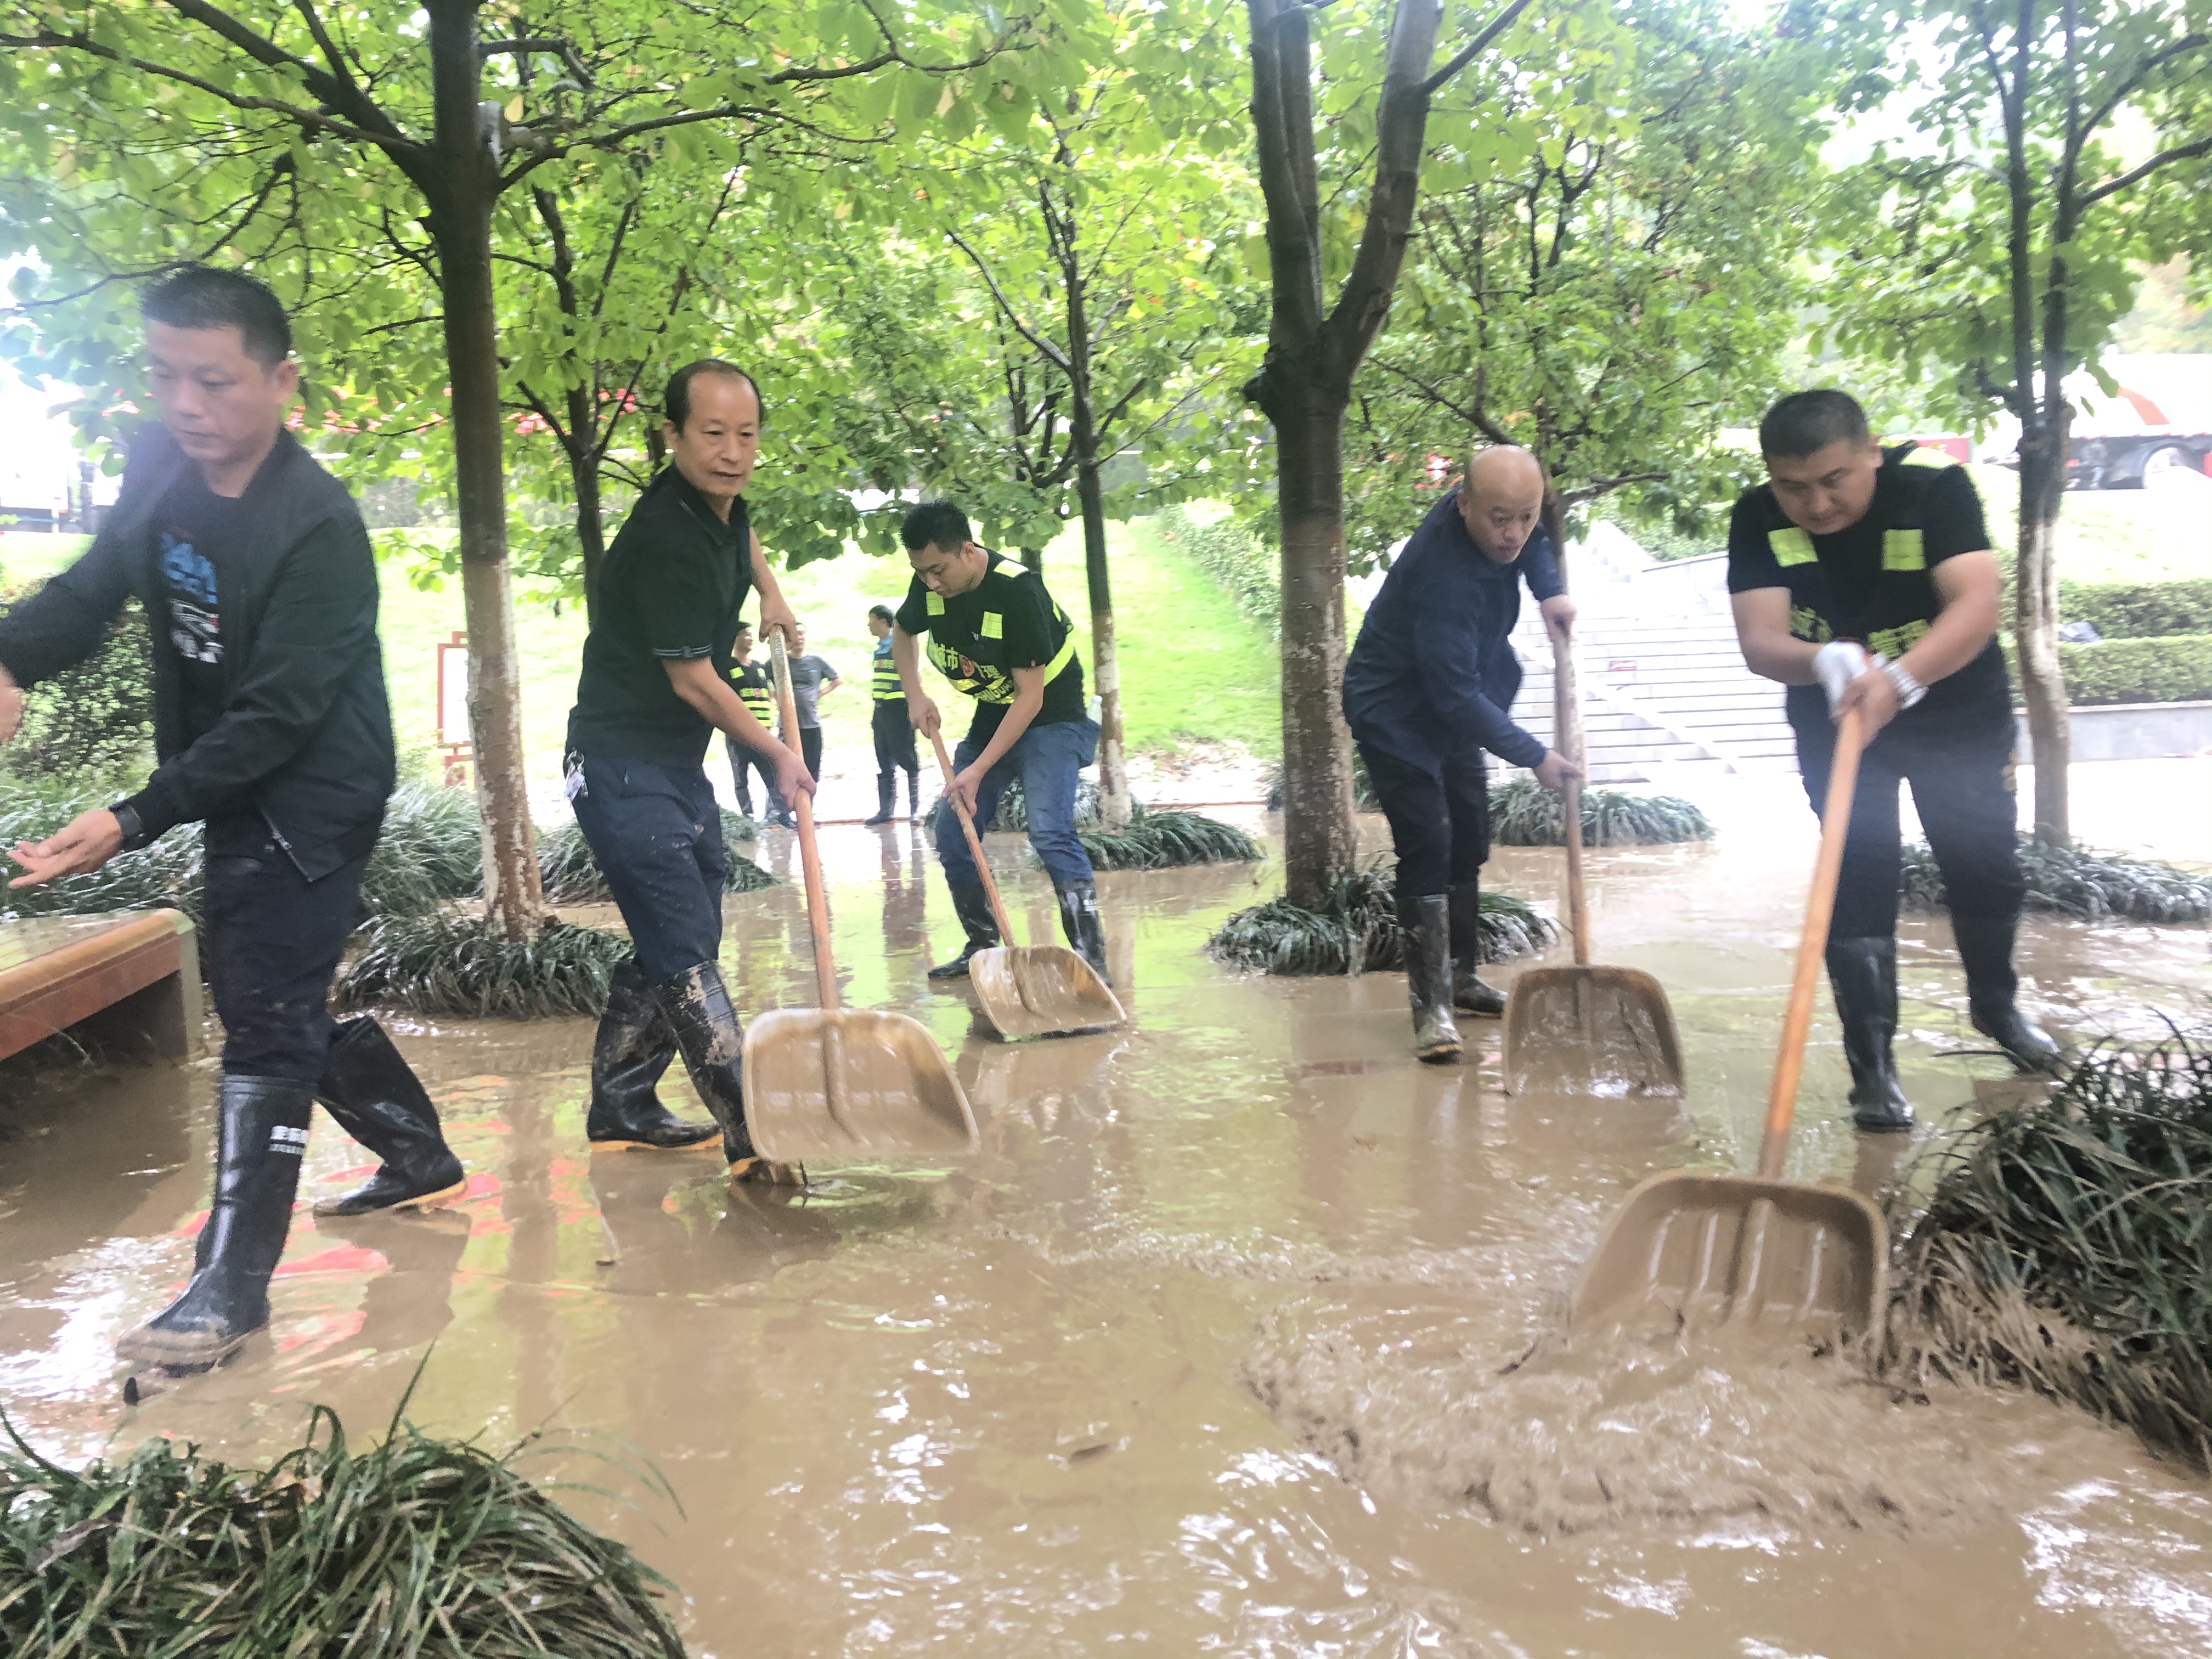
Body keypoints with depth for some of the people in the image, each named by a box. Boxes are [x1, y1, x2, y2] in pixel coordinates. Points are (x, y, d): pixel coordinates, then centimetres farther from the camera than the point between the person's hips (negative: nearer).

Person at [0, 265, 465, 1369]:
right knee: (276, 995, 18)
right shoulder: (161, 467, -3)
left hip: (314, 796, -8)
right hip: (233, 790, 9)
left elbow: (275, 720, -27)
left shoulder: (319, 531, -24)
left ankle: (233, 1279, -2)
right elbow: (93, 586, 5)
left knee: (264, 1020, -9)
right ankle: (420, 1155, 36)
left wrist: (134, 821, -33)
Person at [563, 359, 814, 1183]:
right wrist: (779, 756, -6)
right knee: (686, 957, -11)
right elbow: (694, 682, -17)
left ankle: (620, 1107, 27)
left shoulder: (723, 504, 4)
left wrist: (769, 590, 17)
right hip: (624, 765, -10)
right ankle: (754, 1137, -9)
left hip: (678, 761, 10)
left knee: (678, 939, 15)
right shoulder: (666, 540, -24)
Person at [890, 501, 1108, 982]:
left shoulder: (1018, 591, -29)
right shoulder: (929, 586, -8)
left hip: (1050, 717, -7)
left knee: (1049, 831, -25)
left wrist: (979, 769, -26)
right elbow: (902, 632, 16)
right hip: (991, 717, 7)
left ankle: (1092, 957, -22)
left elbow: (1030, 697, -27)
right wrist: (915, 696, 0)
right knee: (952, 835, 3)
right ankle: (984, 947, 18)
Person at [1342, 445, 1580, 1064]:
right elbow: (1457, 694, -34)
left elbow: (1531, 539, 17)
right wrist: (1534, 757, -29)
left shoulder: (1505, 528, -11)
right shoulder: (1445, 577, -36)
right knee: (1427, 848, -17)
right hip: (1394, 714, -9)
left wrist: (1550, 589, -2)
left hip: (1452, 706, 10)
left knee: (1469, 842, 15)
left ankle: (1461, 975, 28)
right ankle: (1432, 1005, -12)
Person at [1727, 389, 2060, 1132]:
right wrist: (1825, 662, -50)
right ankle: (1872, 1064, 0)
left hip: (1959, 715, 0)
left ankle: (1995, 1004, 40)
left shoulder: (1936, 490, -25)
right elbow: (1760, 641, -28)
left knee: (1987, 872, 12)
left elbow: (1976, 604, -37)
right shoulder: (1758, 521, -20)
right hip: (1835, 723, 0)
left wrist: (1899, 677, -53)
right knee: (1859, 883, -7)